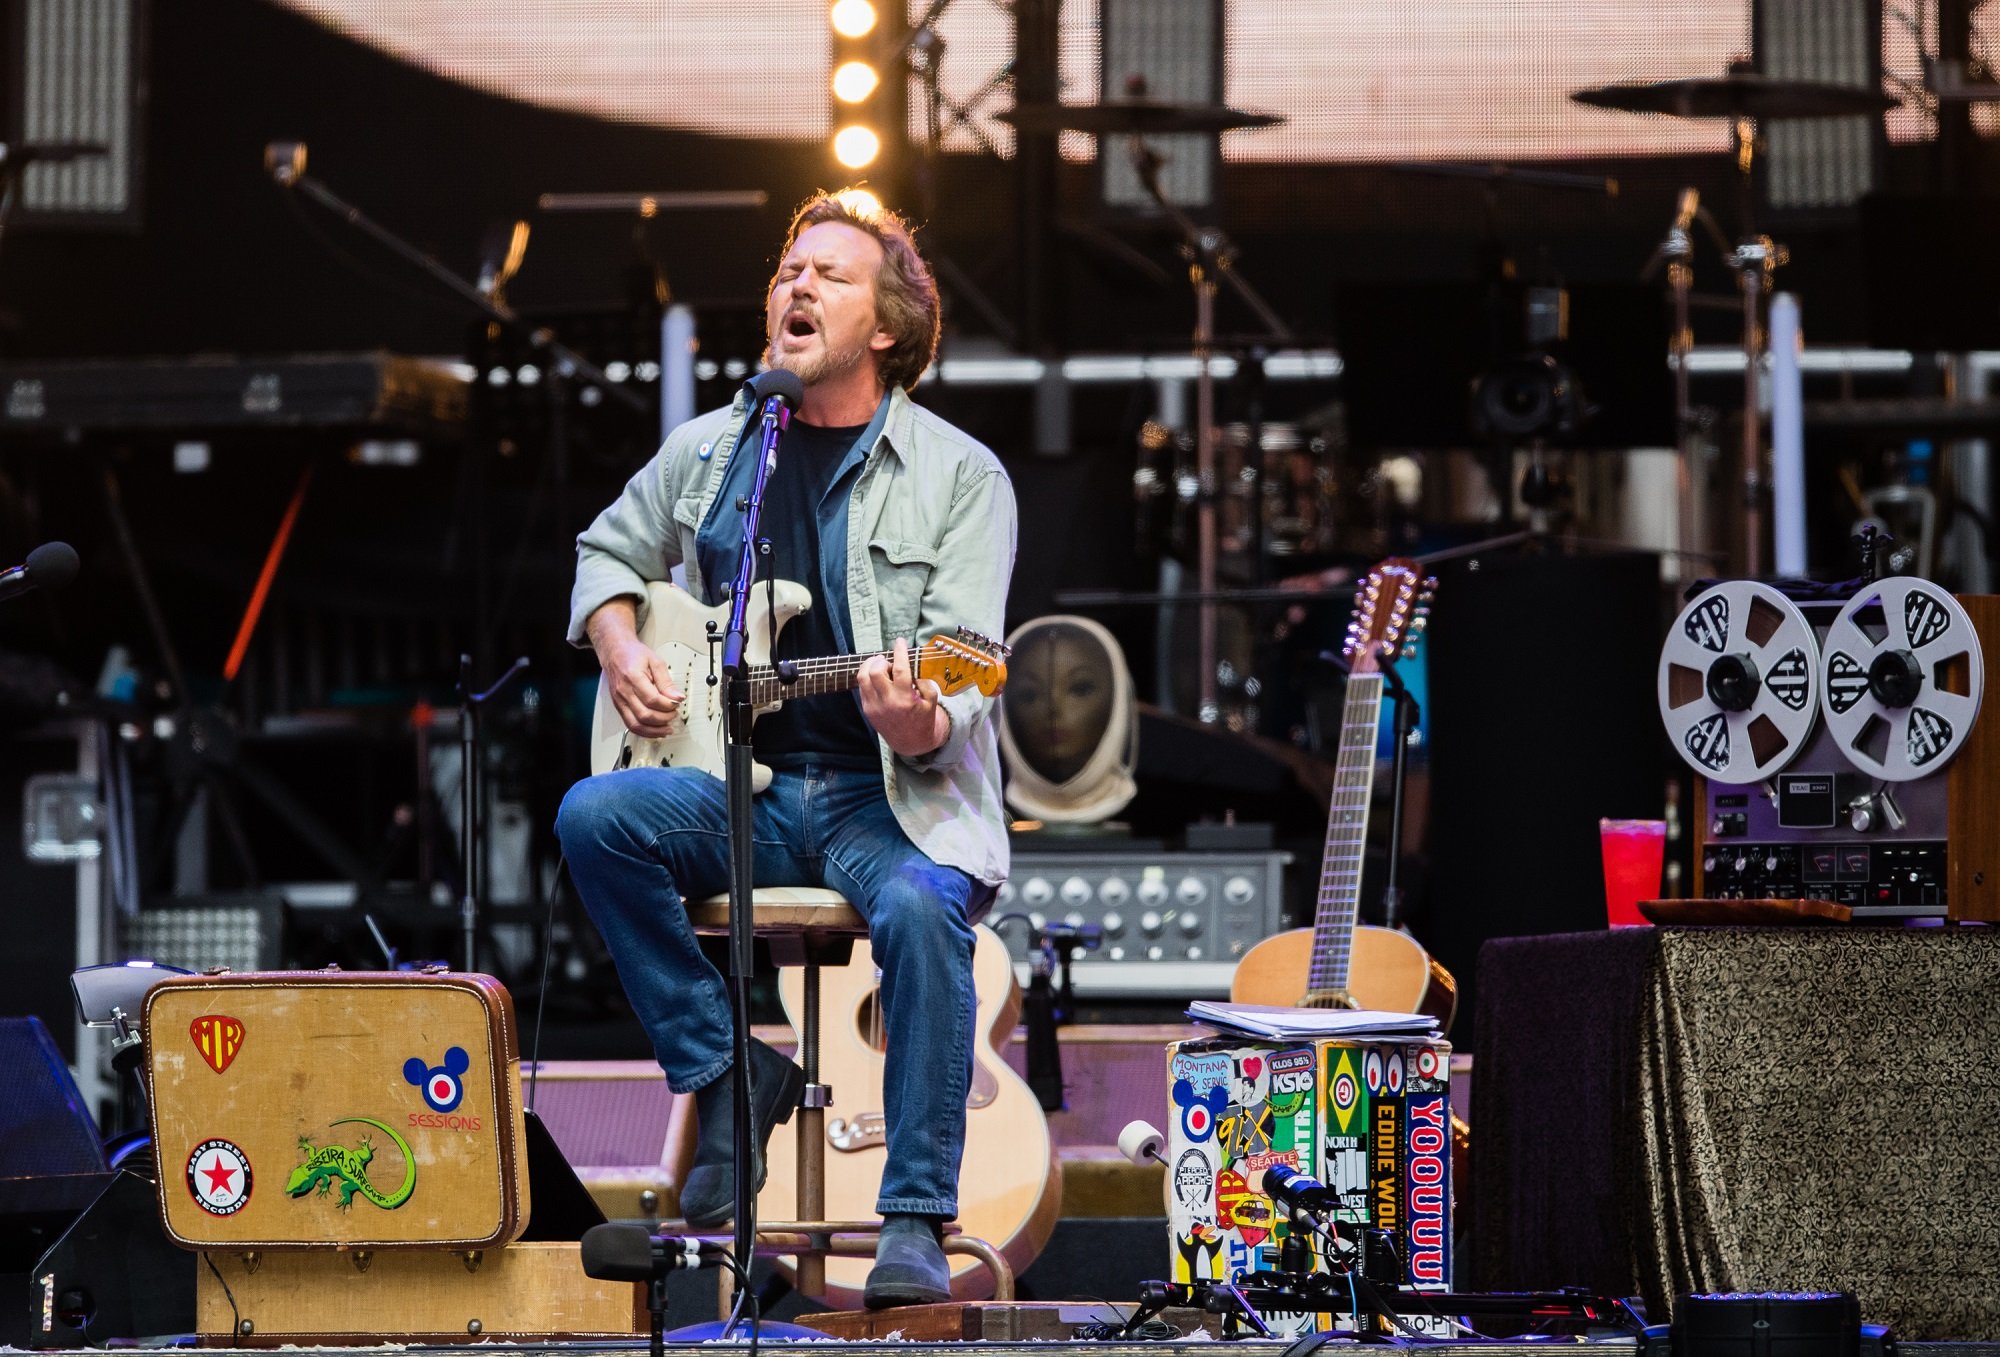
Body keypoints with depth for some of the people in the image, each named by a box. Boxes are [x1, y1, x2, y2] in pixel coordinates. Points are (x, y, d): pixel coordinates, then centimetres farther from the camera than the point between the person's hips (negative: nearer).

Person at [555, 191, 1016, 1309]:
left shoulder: (960, 479, -1)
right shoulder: (707, 451, 11)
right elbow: (610, 553, 30)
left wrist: (917, 725, -33)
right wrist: (621, 651, 9)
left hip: (893, 796, -4)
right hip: (741, 785, 4)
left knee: (920, 912, -36)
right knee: (594, 817, -25)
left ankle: (917, 1224, -27)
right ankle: (733, 1071, -13)